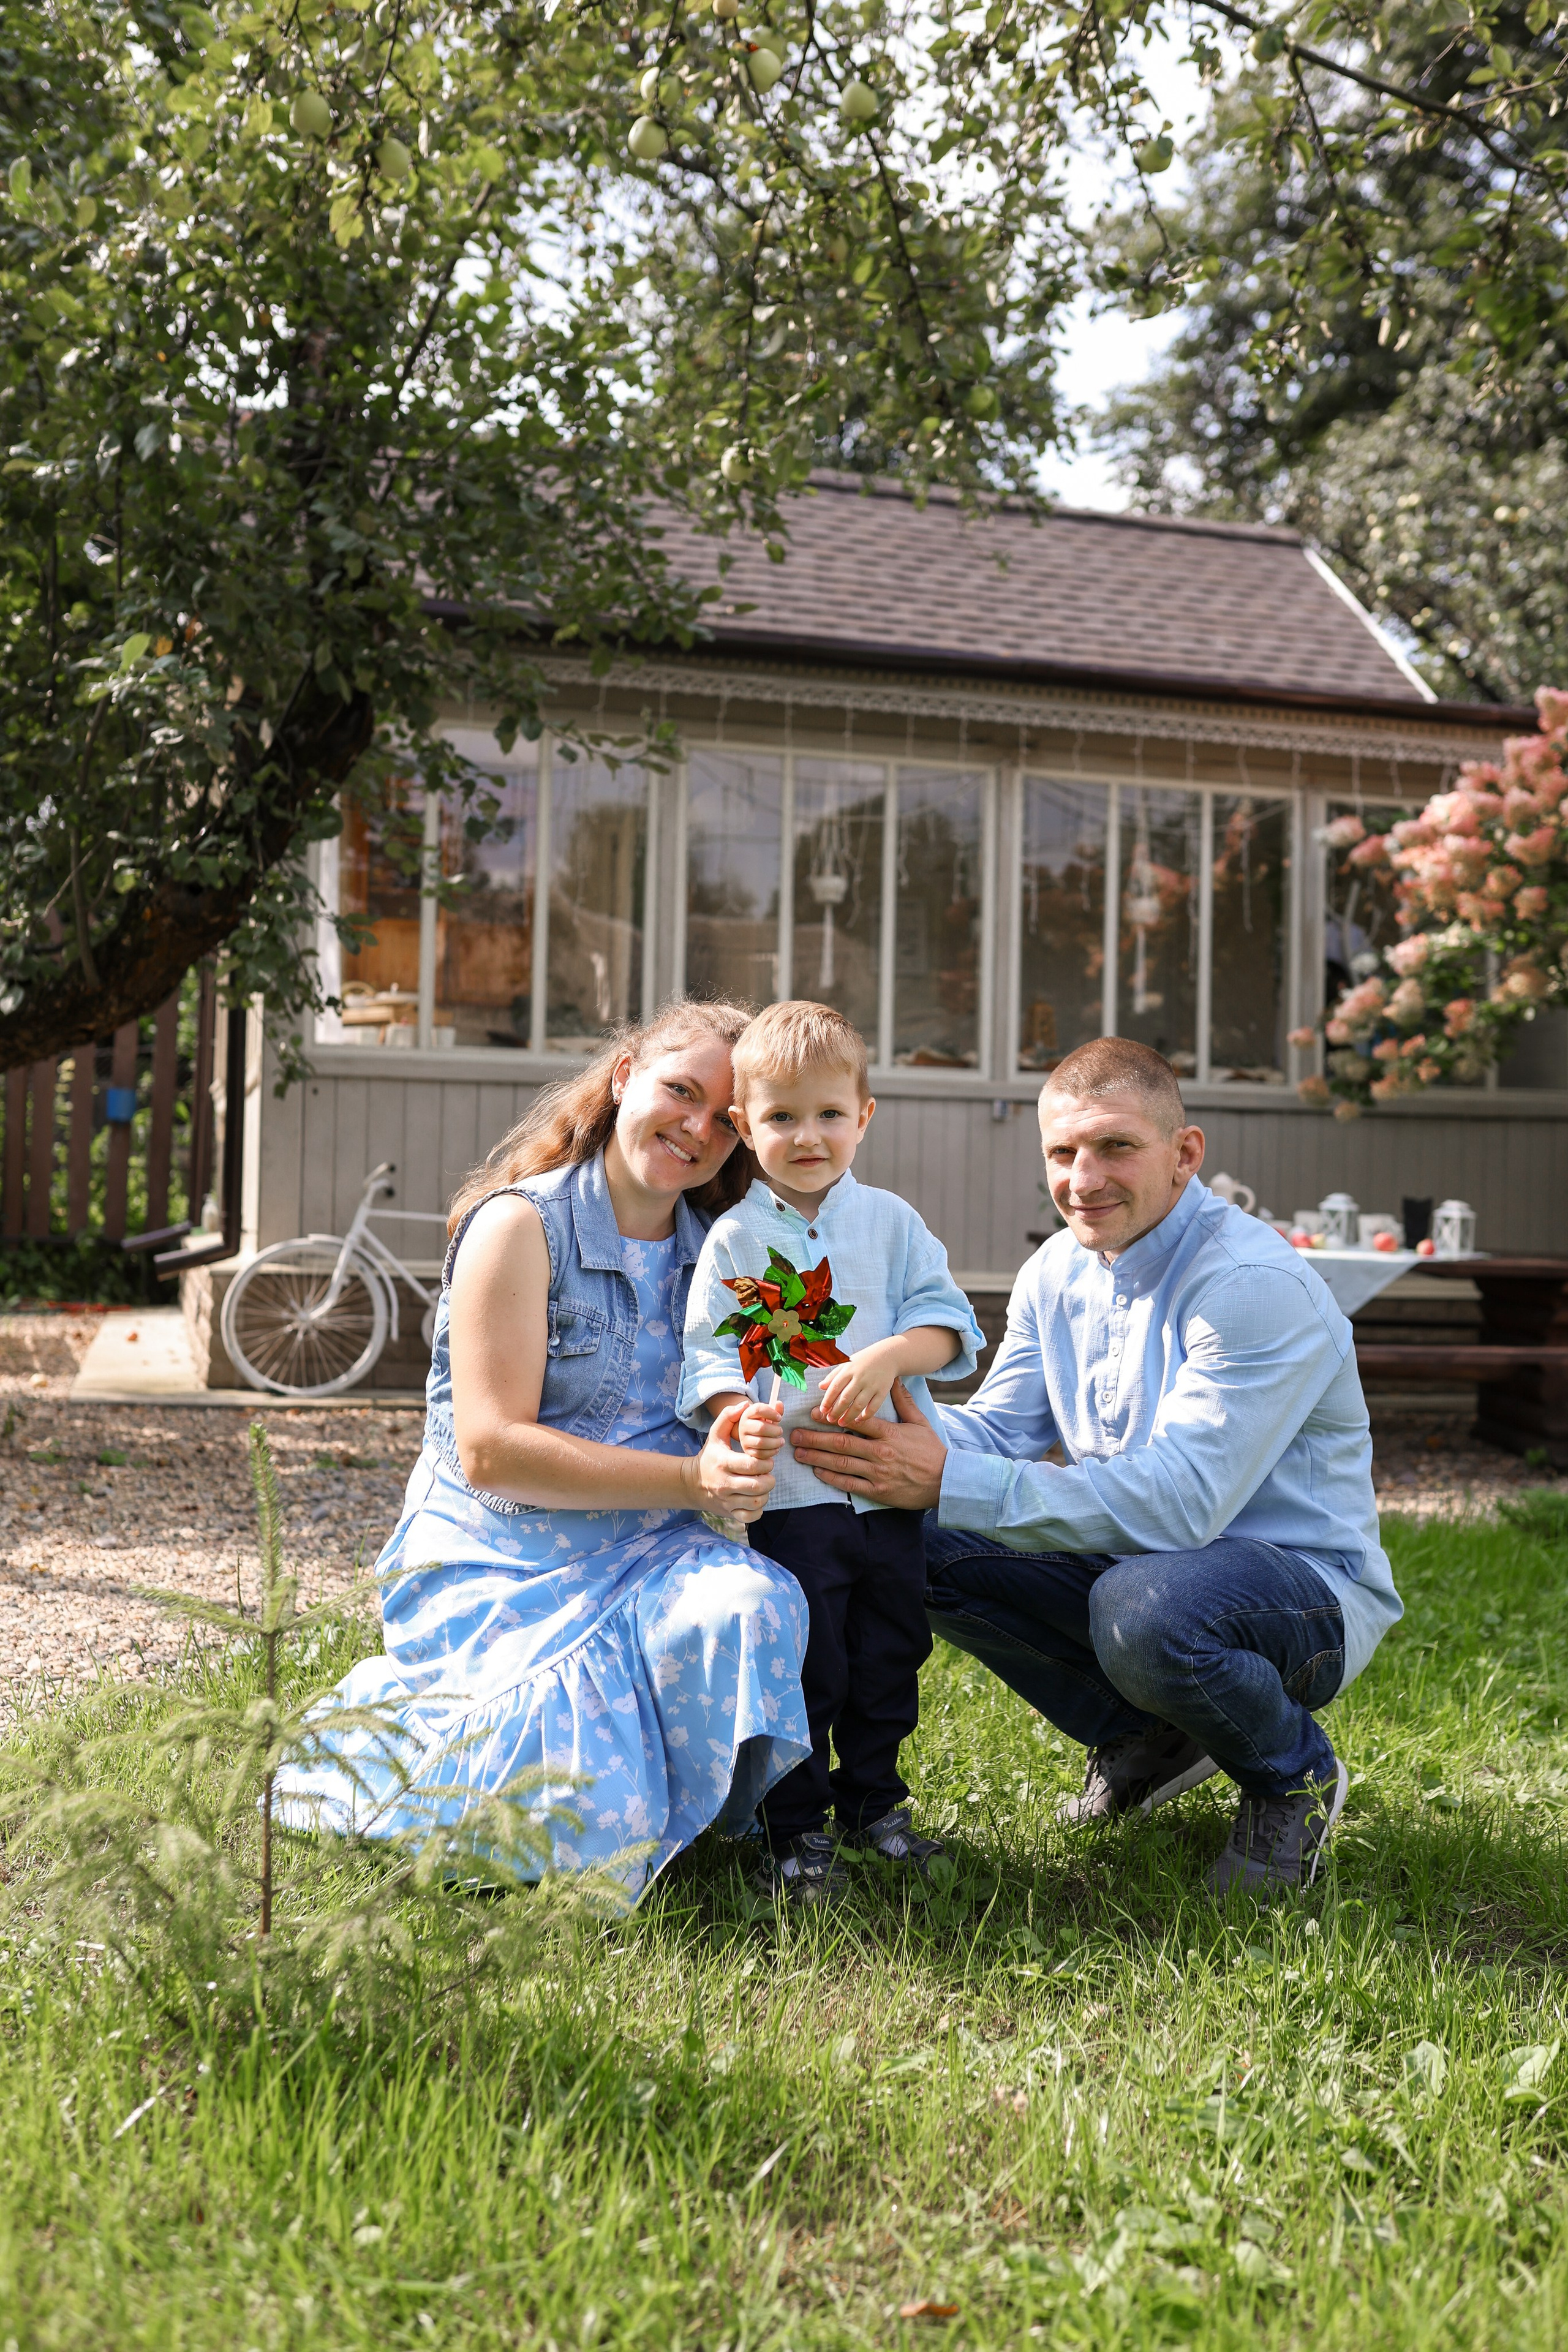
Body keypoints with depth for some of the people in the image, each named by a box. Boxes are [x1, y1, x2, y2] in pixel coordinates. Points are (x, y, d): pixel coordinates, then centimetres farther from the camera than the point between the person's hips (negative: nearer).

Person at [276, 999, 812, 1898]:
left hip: (648, 1554, 4)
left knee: (754, 1605, -29)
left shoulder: (717, 1248, 11)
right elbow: (491, 1451, -16)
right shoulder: (521, 1224, -8)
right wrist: (692, 1480, -24)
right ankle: (395, 1728, 9)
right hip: (500, 1561, -4)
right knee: (579, 1823, -22)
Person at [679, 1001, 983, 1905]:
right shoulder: (734, 1238, -1)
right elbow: (710, 1352, -5)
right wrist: (742, 1414, -24)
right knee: (802, 1665, 2)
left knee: (891, 1654, 14)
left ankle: (872, 1799, 35)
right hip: (791, 1490, -2)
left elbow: (947, 1321, -2)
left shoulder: (891, 1220, 4)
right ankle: (798, 1831, 18)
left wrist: (887, 1357, -20)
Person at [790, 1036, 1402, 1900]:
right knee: (915, 1546, -9)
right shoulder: (1056, 1273, 1)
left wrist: (947, 1482, -37)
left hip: (1308, 1585, -7)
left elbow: (1176, 1501, -32)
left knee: (1142, 1604, -39)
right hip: (1135, 1562, 7)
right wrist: (873, 1428, -21)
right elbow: (995, 1430, 0)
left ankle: (1294, 1773, -4)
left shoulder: (1258, 1285, -24)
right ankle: (1146, 1737, 8)